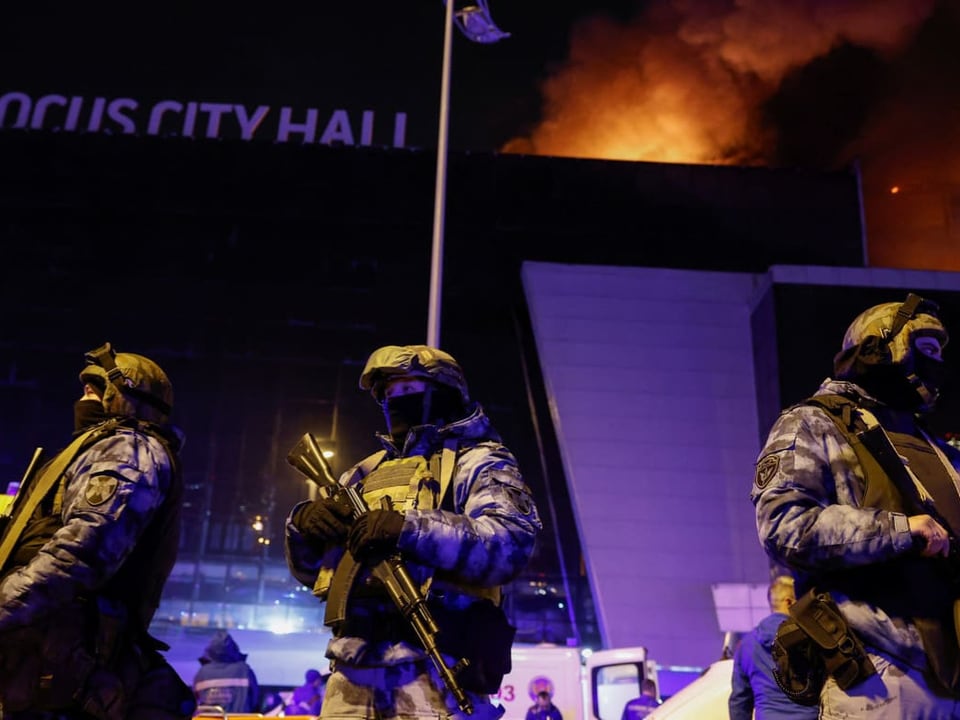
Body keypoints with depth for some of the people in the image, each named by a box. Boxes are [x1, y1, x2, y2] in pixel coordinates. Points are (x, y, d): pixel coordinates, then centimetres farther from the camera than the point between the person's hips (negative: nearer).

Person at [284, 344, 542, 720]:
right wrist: (302, 523, 3)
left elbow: (512, 542, -14)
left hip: (433, 673, -5)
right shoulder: (366, 473, 23)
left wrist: (409, 529, -22)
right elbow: (309, 569, 25)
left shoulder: (475, 461, 5)